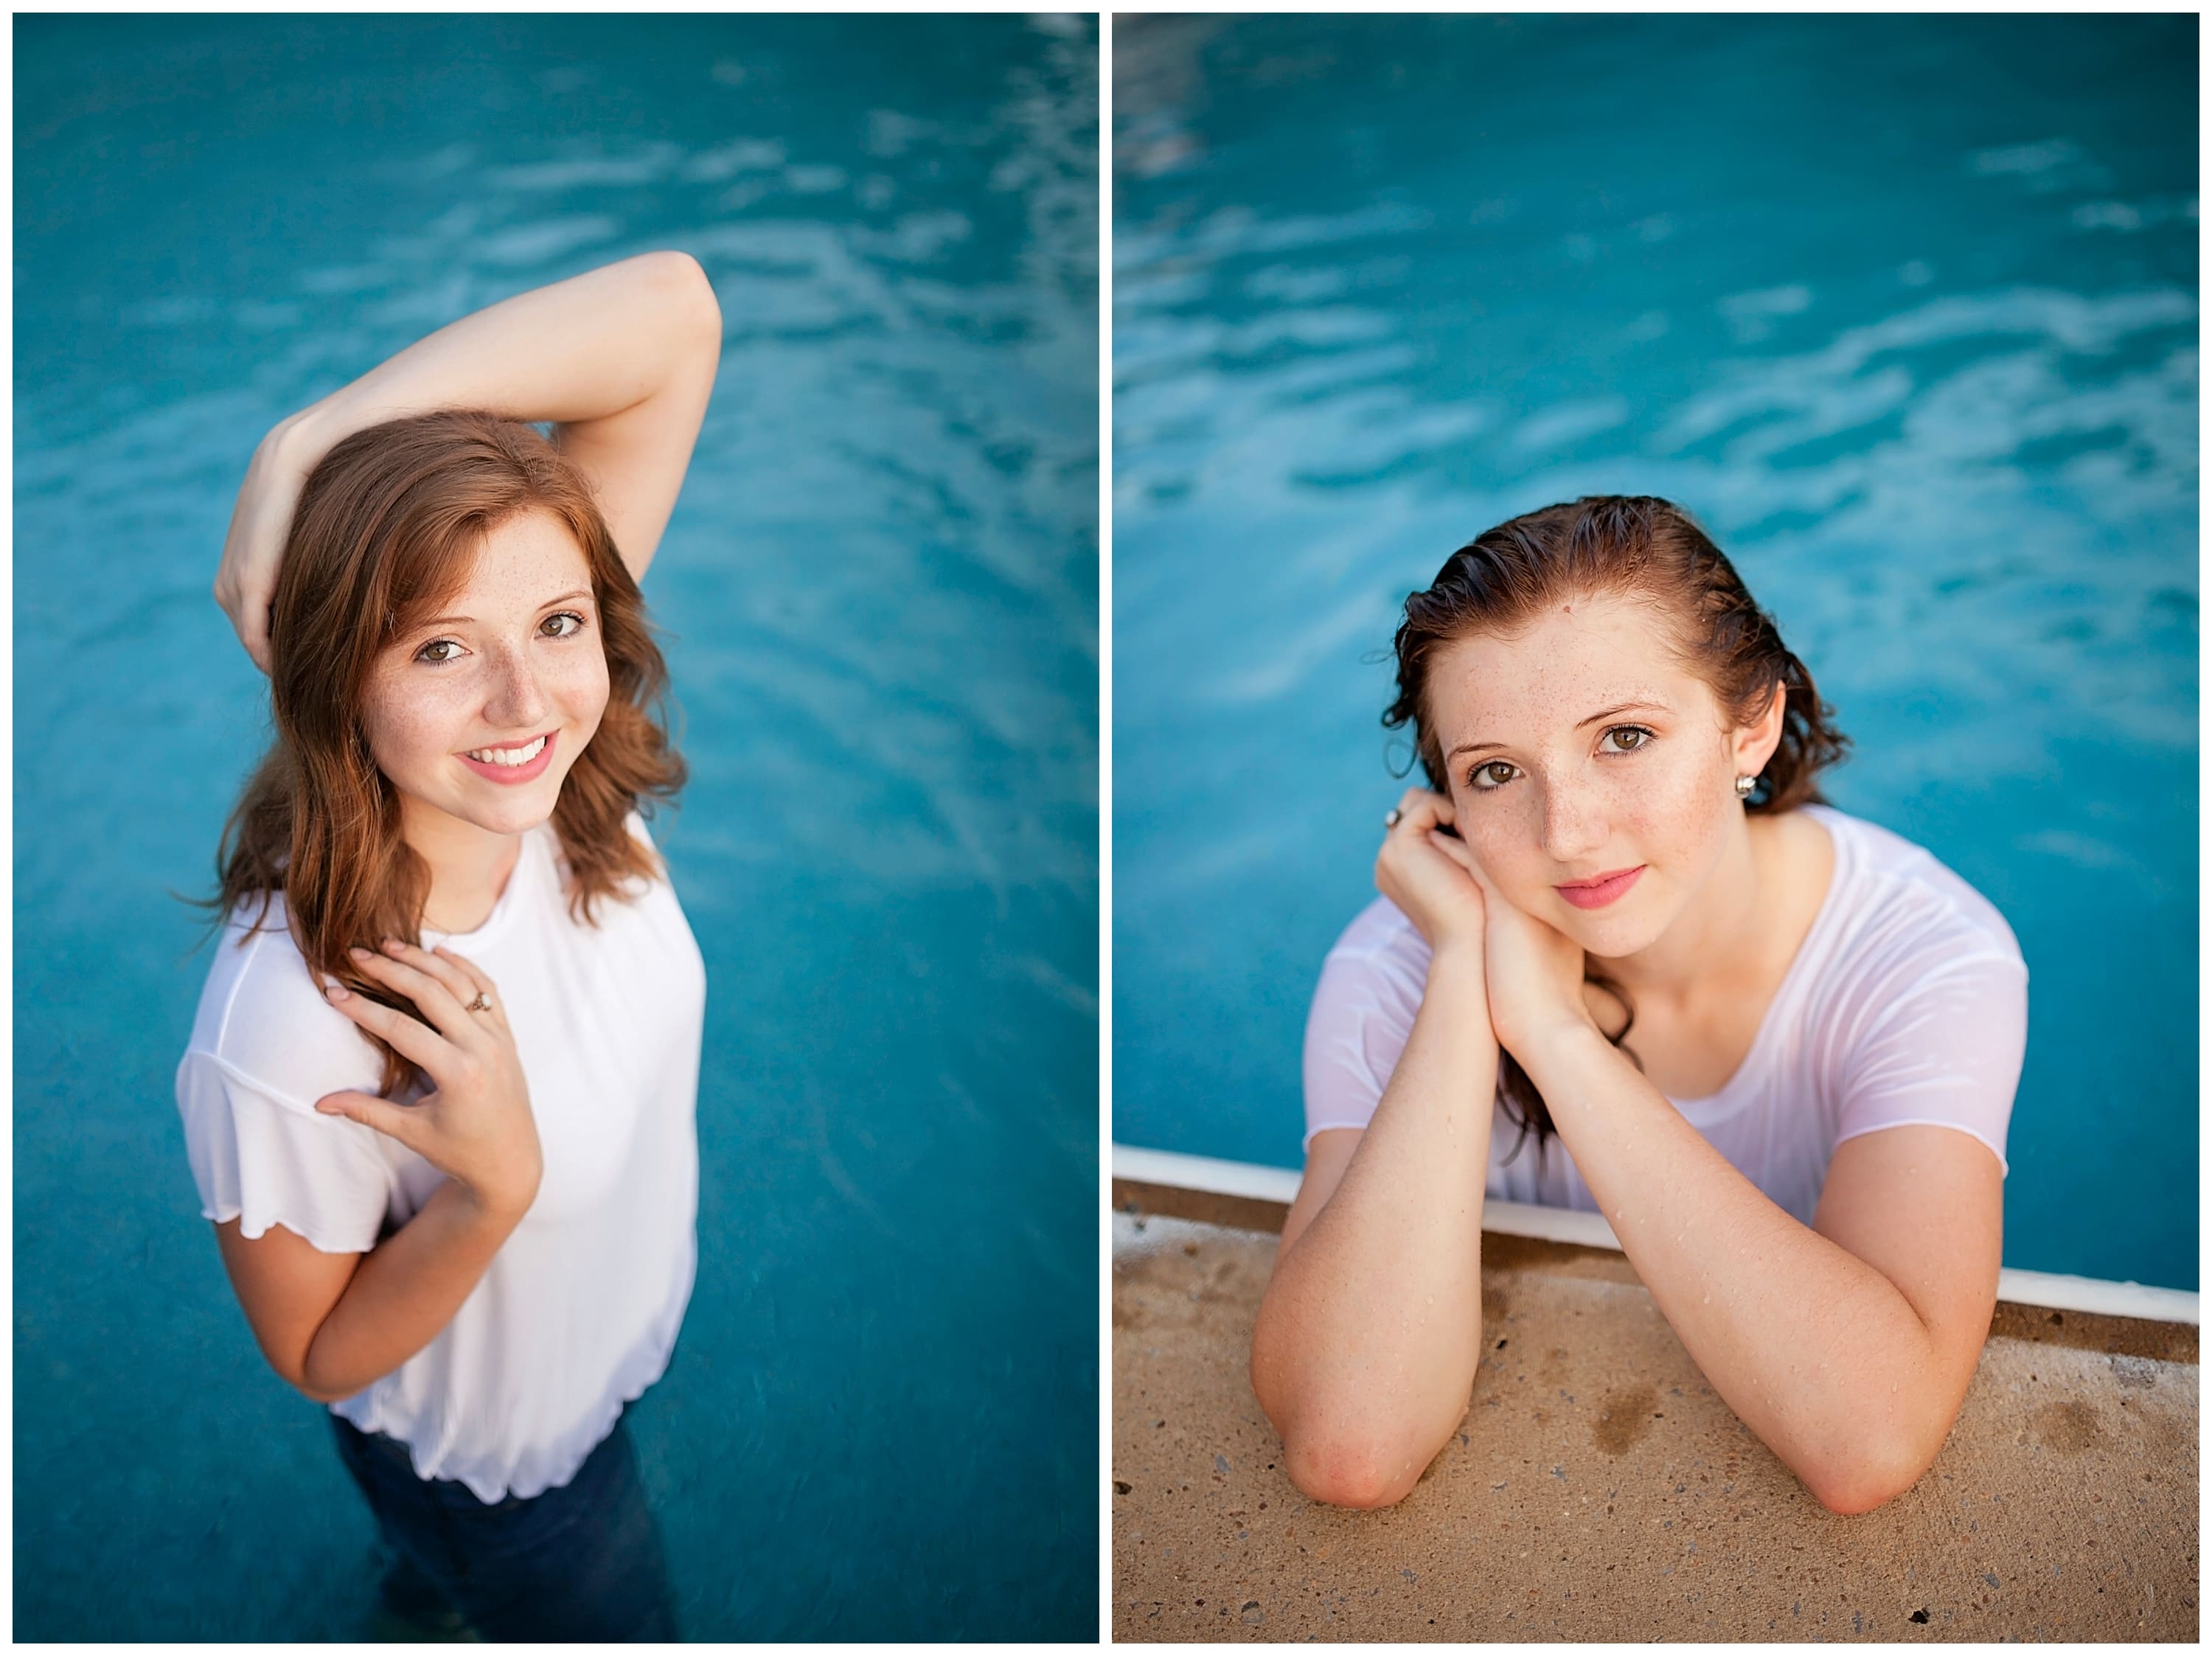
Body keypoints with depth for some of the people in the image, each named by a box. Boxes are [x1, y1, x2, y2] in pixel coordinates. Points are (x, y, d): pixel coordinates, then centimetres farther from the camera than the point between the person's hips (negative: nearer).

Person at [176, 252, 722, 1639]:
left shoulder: (573, 759, -28)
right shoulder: (287, 1030, -42)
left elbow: (675, 311, -35)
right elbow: (319, 1357, -23)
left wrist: (311, 446, -42)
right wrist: (494, 1187, -41)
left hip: (631, 1326, 5)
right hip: (494, 1457, -5)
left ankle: (423, 1592, 70)